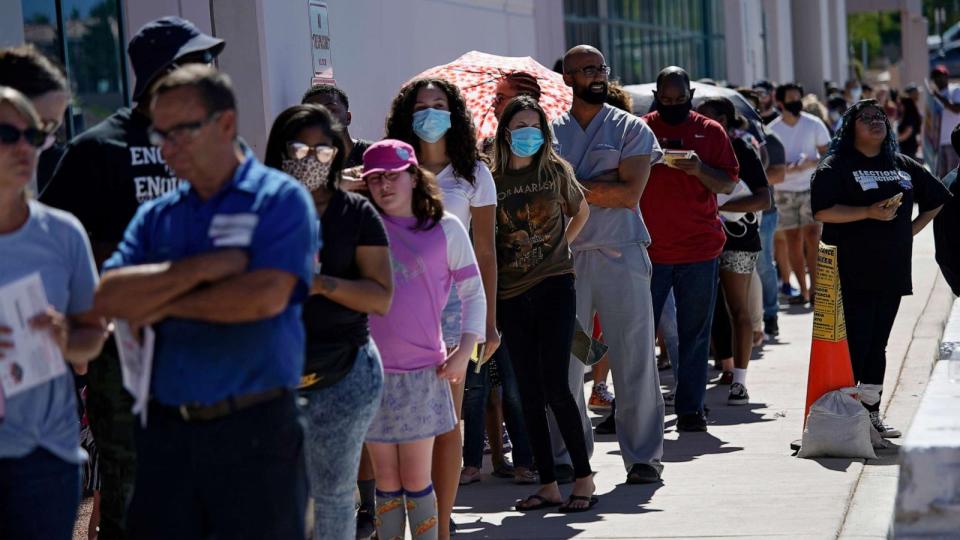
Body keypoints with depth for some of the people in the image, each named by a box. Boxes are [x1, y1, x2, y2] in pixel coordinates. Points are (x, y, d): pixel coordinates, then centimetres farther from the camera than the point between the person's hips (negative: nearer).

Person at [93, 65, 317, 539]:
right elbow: (108, 298, -1)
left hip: (256, 428, -5)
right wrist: (201, 269, -12)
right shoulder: (155, 217, 12)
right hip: (167, 428, 5)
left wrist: (164, 304, -5)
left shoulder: (280, 199, -3)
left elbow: (266, 296, -16)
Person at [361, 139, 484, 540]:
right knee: (386, 481, 7)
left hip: (422, 372, -2)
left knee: (416, 480, 1)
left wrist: (465, 349, -2)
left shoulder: (445, 229, 3)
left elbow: (473, 291, 7)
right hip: (371, 371, 2)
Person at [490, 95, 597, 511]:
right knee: (530, 394, 5)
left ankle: (584, 478, 0)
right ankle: (548, 484, 13)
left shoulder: (556, 171, 2)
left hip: (554, 287, -2)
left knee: (555, 386, -10)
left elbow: (581, 211, 21)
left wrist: (558, 245, 9)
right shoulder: (493, 180, 2)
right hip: (512, 295, 2)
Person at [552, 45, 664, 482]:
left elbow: (630, 193, -6)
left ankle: (642, 457, 5)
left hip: (620, 254, -2)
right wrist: (603, 184, -6)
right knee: (563, 361, 2)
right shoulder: (550, 133, 12)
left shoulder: (631, 129, 6)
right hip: (565, 257, 2)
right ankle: (565, 457, 12)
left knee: (634, 359, -3)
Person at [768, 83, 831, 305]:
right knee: (792, 240, 2)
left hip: (811, 188, -1)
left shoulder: (814, 125, -2)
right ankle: (803, 290, 9)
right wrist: (788, 169, -16)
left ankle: (815, 288, -12)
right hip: (784, 190, 2)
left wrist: (811, 163, -19)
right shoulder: (772, 130, 0)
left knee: (812, 236, -13)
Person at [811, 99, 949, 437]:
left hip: (892, 271, 6)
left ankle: (870, 414, 18)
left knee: (877, 344, 10)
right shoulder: (836, 166, -4)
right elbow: (822, 210, -16)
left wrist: (911, 229, 12)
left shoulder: (902, 166, 14)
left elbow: (935, 200, 25)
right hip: (852, 273, -6)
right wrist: (869, 212, -21)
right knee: (854, 344, -9)